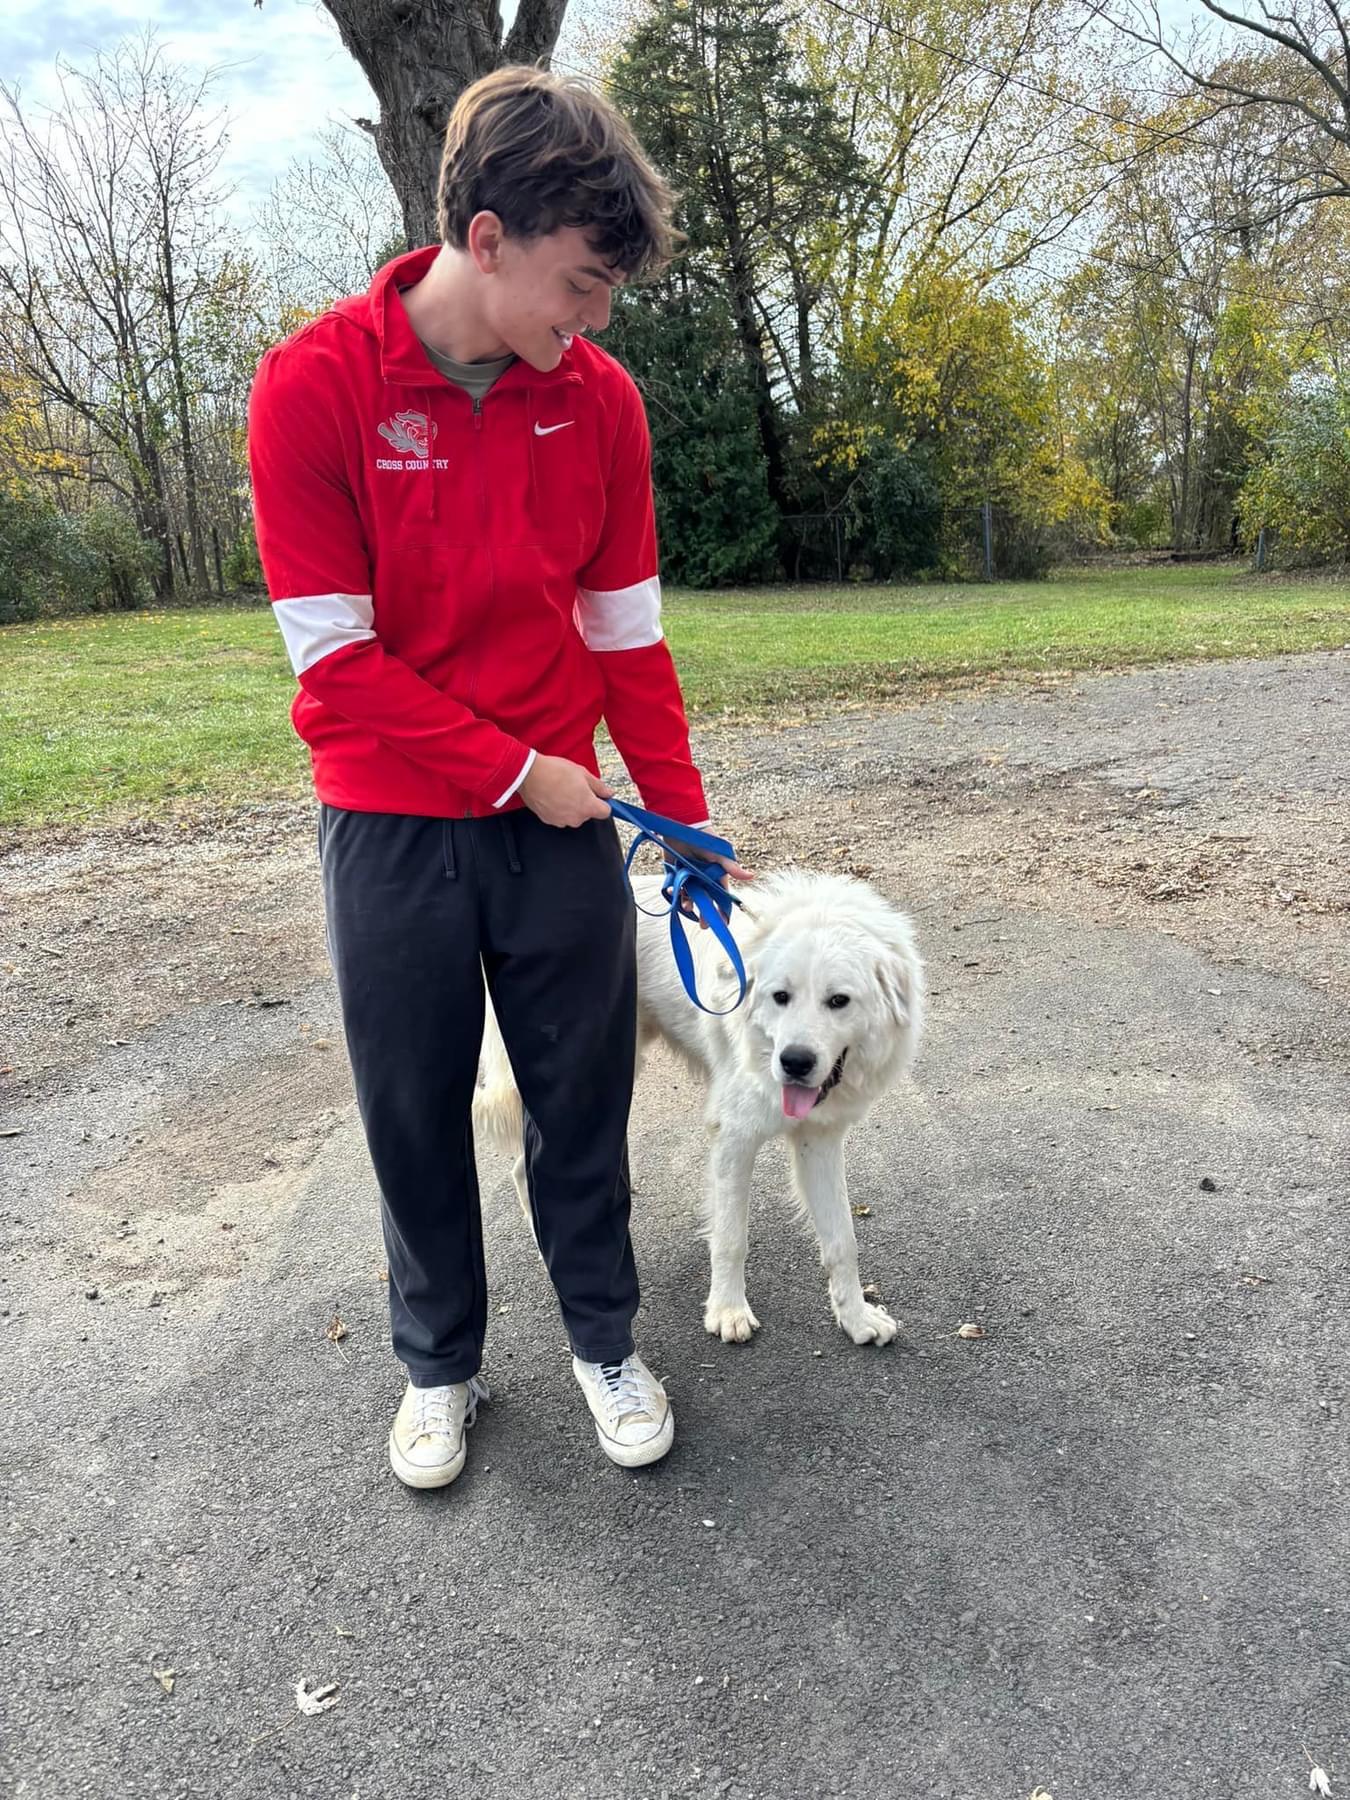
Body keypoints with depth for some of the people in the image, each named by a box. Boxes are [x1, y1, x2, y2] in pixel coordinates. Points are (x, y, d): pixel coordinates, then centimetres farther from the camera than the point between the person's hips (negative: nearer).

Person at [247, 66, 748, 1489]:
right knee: (415, 1110, 10)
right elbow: (335, 654, -13)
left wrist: (683, 813, 4)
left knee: (582, 1095, 11)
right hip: (392, 825, -2)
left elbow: (626, 627, 4)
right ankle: (438, 1365, 33)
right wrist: (517, 770, -13)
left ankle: (605, 1342, 32)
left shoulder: (599, 398, -1)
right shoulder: (315, 386, -12)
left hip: (560, 815, 3)